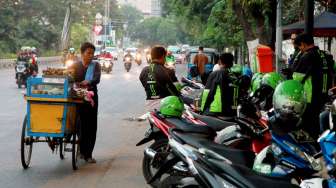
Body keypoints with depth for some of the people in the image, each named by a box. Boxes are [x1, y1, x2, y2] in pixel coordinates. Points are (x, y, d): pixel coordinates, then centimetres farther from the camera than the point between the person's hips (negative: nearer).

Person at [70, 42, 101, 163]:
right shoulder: (75, 66, 7)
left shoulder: (95, 65, 7)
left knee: (91, 125, -4)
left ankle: (88, 154, -3)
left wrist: (88, 83, -30)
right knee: (81, 124, 1)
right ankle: (82, 151, 17)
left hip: (92, 97, 1)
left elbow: (97, 79, -11)